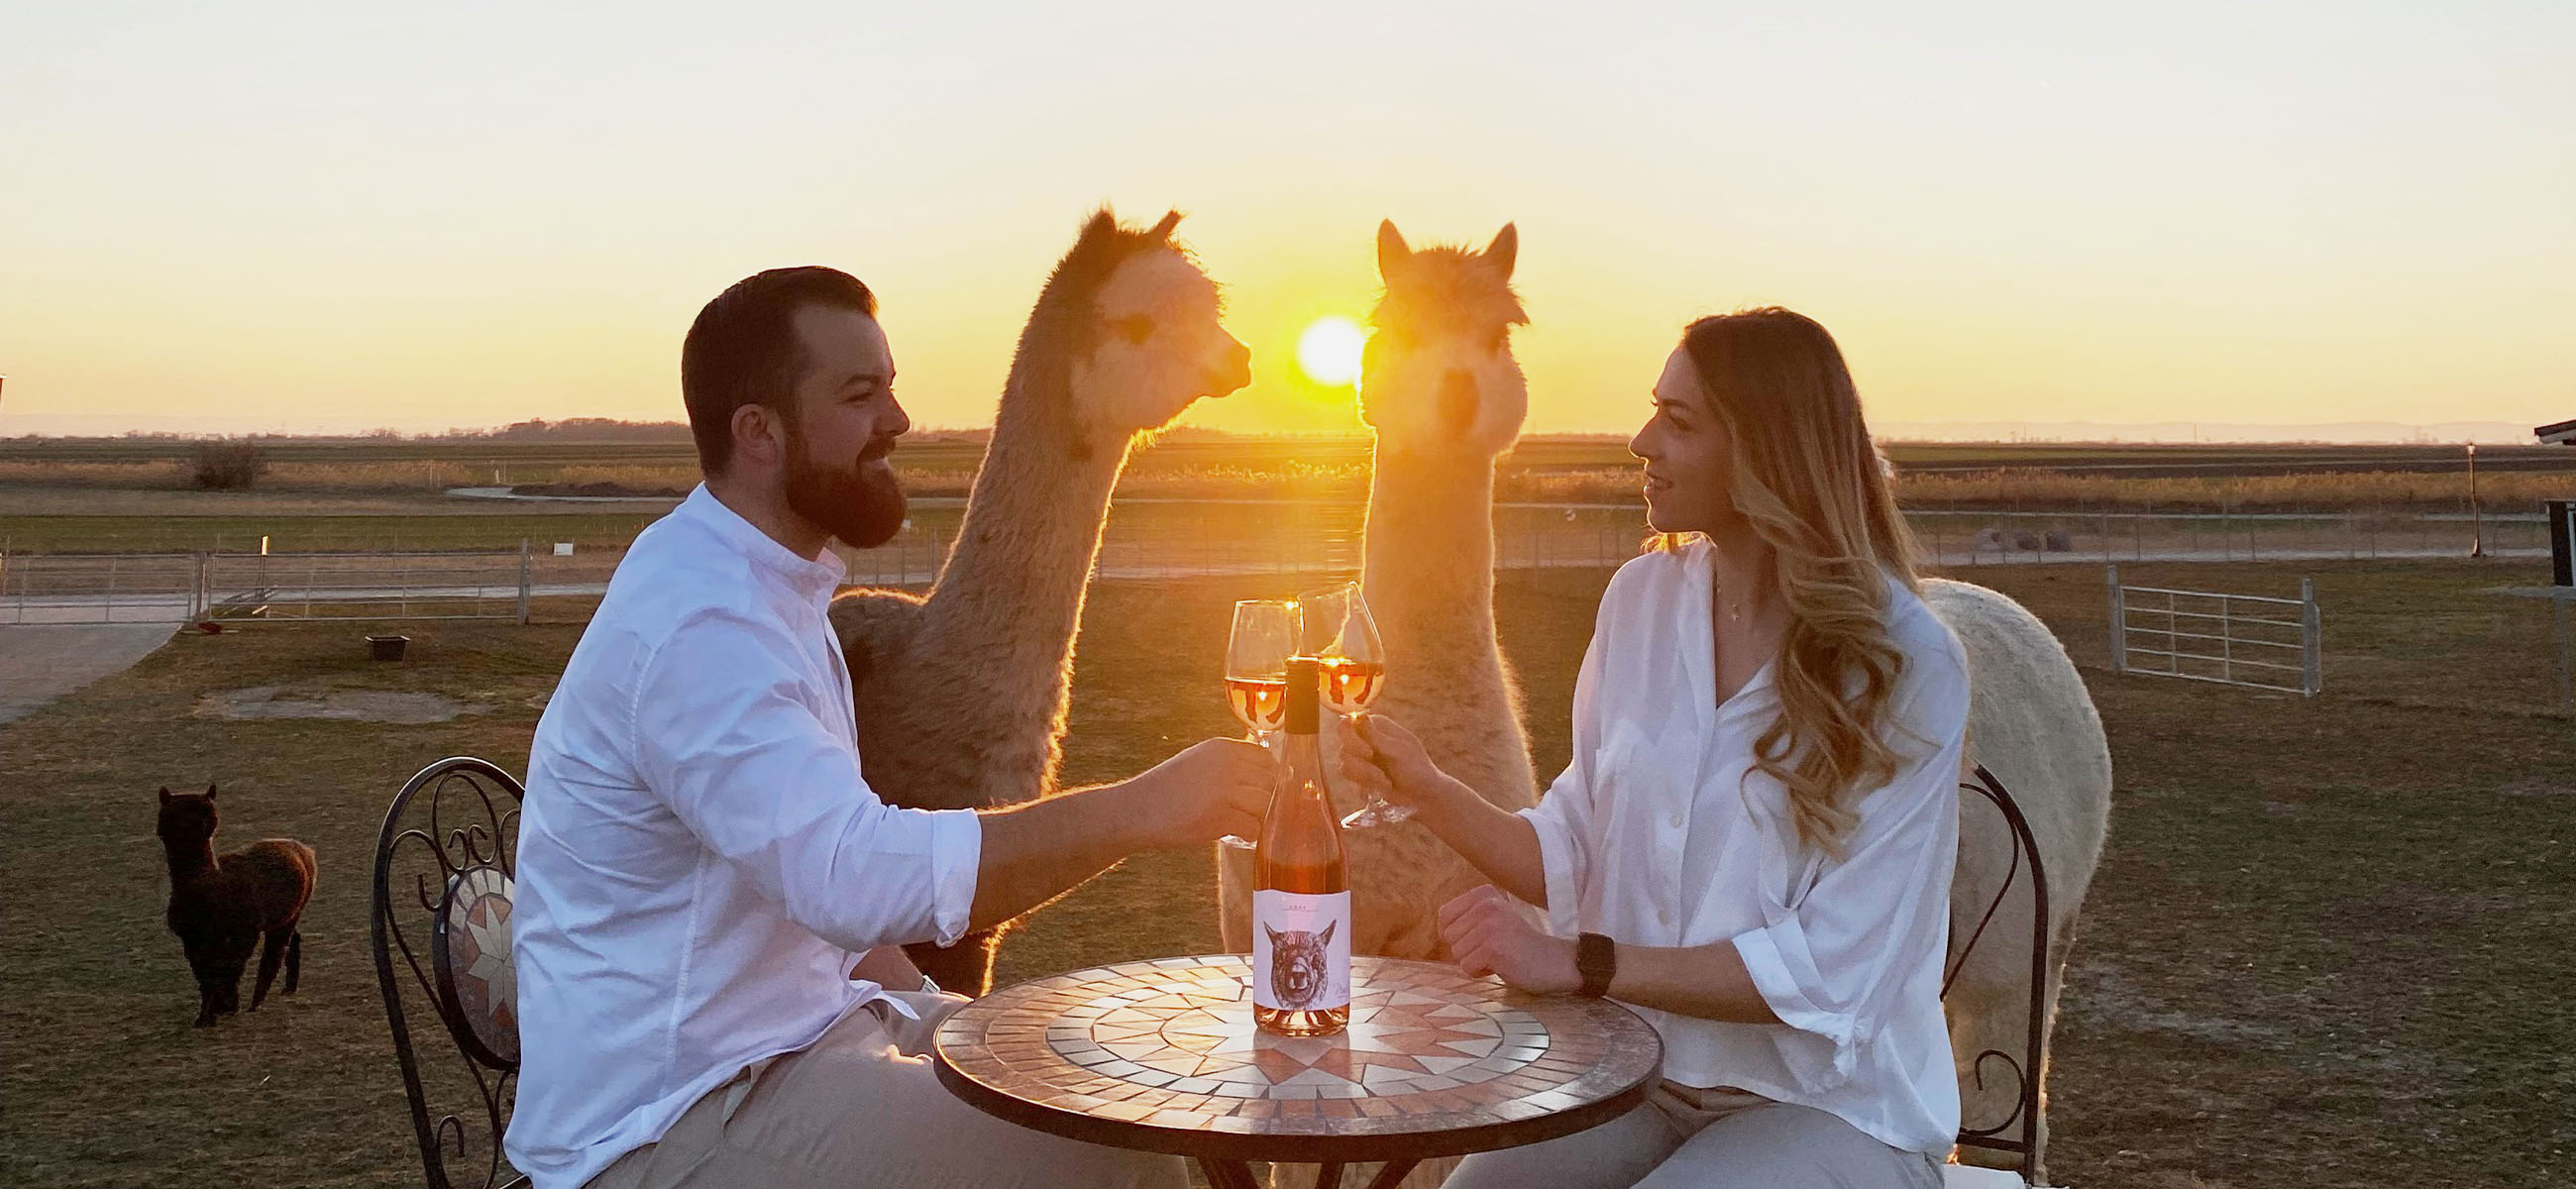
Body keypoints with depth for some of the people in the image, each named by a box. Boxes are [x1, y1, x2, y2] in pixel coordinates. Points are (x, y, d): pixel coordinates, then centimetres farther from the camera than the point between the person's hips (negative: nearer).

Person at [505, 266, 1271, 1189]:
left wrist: (934, 1022, 6)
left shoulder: (773, 588, 11)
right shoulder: (695, 625, -23)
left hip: (808, 1023, 10)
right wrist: (1138, 811, -33)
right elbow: (856, 873, -36)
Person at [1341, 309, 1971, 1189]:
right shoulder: (1643, 599, 2)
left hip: (1837, 1108, -4)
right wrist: (1428, 791, -11)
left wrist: (1580, 964, -25)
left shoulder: (1904, 665, -14)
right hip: (1646, 1077, 4)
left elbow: (1829, 972, -20)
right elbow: (1575, 861, 5)